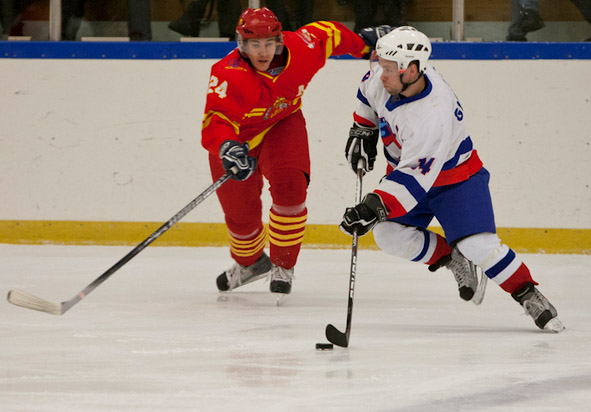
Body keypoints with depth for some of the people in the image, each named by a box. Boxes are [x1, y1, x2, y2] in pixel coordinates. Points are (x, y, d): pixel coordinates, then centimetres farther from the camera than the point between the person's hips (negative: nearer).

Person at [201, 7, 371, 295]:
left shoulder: (300, 49, -24)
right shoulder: (228, 75, -35)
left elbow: (327, 34, -3)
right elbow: (214, 123, -44)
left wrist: (364, 46, 9)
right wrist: (227, 149, -63)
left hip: (282, 124, 1)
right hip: (236, 137, -1)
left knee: (289, 185, -25)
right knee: (240, 211, 9)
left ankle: (283, 265, -6)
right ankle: (250, 262, 43)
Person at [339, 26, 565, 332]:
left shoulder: (432, 115, -39)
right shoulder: (385, 77, -17)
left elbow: (415, 178, -43)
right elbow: (369, 93, 10)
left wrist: (376, 206, -49)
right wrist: (362, 131, 12)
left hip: (455, 176, -7)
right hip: (405, 168, 7)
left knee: (478, 245, -21)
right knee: (388, 234, -14)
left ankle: (531, 297, -4)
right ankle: (451, 258, 8)